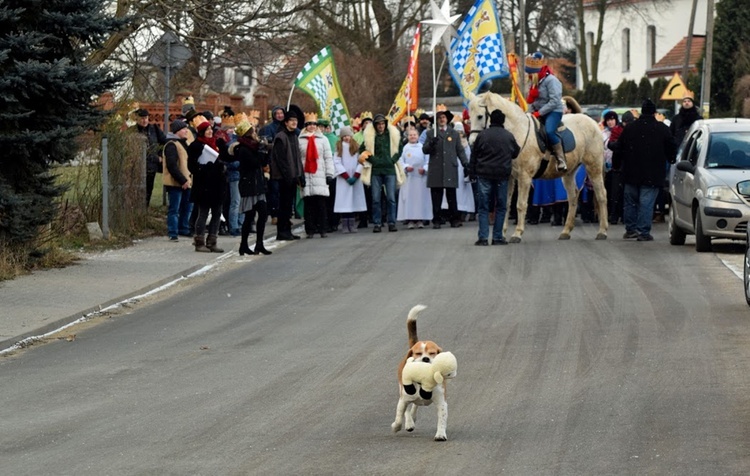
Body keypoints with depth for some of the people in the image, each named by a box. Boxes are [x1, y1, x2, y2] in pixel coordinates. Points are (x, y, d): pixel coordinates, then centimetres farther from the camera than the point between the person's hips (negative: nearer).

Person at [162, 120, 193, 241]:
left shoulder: (183, 143, 18)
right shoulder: (171, 145, -14)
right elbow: (171, 165, -21)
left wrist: (188, 179, 14)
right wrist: (182, 180, -21)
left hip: (185, 182, 10)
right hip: (175, 183, -10)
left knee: (187, 206, 15)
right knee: (174, 209, -7)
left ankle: (184, 229, 27)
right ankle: (172, 233, -5)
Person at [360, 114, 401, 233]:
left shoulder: (392, 135, 7)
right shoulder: (370, 136, 5)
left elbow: (399, 149, 15)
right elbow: (362, 150, 9)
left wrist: (393, 160, 1)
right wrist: (372, 159, -3)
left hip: (390, 170, 0)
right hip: (375, 170, 0)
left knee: (391, 198, -2)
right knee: (376, 198, 0)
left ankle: (392, 223, 3)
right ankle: (377, 223, 4)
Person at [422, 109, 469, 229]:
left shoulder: (454, 134, 14)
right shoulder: (431, 133, 12)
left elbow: (460, 150, 13)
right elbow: (425, 150, 7)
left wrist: (465, 163, 0)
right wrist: (431, 144, -13)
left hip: (450, 169, 0)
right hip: (436, 169, 0)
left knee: (451, 195, -1)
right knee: (436, 196, -1)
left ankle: (454, 219, 3)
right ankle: (436, 221, 3)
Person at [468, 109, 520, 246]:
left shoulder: (482, 135, -2)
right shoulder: (509, 136, 0)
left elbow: (474, 156, 1)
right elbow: (516, 153, 14)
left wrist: (472, 173, 8)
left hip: (484, 174, 0)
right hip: (502, 174, 0)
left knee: (483, 207, 2)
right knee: (501, 207, 8)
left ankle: (483, 237, -4)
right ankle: (497, 237, 6)